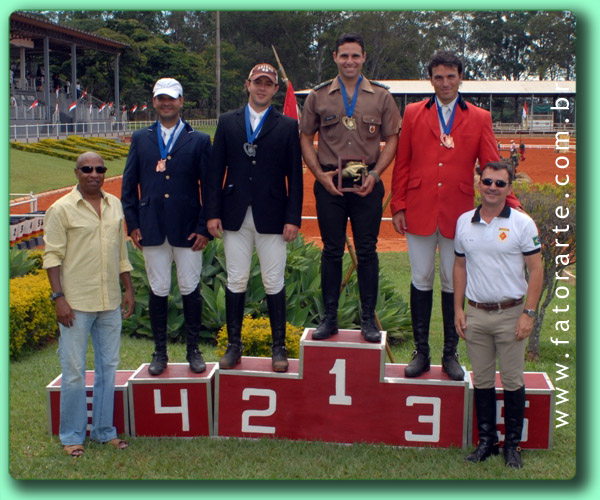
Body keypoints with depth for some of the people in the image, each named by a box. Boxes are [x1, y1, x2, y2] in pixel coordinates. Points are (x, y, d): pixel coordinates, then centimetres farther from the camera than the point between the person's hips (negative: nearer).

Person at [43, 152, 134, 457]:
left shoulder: (115, 205, 10)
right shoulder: (62, 209, -5)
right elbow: (52, 256, -7)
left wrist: (128, 289, 14)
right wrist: (58, 297, -13)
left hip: (110, 303, 5)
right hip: (76, 304, -5)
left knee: (108, 367, 11)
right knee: (74, 371, 1)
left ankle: (104, 430, 24)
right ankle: (72, 436, 14)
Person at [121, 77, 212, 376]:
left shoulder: (199, 141, 4)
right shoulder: (140, 139, 10)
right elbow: (129, 185, 11)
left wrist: (204, 228, -5)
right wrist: (132, 224, 2)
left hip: (187, 229, -1)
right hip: (152, 228, 2)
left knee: (190, 290, 4)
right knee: (158, 290, 6)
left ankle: (193, 351, 18)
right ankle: (160, 352, 18)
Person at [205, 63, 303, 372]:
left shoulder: (287, 126, 5)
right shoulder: (227, 122, 9)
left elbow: (294, 175, 2)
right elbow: (216, 170, 6)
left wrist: (293, 218, -5)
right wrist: (213, 213, -1)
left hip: (272, 217, -1)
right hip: (235, 216, 2)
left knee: (274, 283, 3)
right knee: (236, 282, 6)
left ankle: (279, 347, 14)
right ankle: (234, 344, 17)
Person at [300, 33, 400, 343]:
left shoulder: (381, 96, 6)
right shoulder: (318, 96, 6)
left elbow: (391, 139, 6)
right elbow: (306, 139, 7)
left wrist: (375, 173, -8)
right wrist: (320, 174, -5)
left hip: (367, 185, 0)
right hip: (329, 184, 0)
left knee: (367, 252, 4)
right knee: (332, 251, 6)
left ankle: (368, 320, 14)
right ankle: (329, 318, 15)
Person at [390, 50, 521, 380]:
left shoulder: (479, 119, 6)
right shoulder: (413, 114, 8)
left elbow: (492, 167, 2)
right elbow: (402, 164, 7)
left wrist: (510, 204, -11)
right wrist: (398, 206, 1)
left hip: (457, 214, 0)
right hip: (419, 211, 0)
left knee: (453, 285, 8)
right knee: (421, 282, 7)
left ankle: (450, 354, 20)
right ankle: (421, 353, 18)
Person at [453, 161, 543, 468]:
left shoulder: (522, 223, -5)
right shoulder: (464, 222, 5)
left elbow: (536, 270, -4)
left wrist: (529, 313, -10)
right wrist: (458, 309, 7)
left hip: (510, 314, -3)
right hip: (476, 314, 3)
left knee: (512, 382, 4)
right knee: (482, 381, 10)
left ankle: (512, 444, 16)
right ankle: (486, 440, 21)